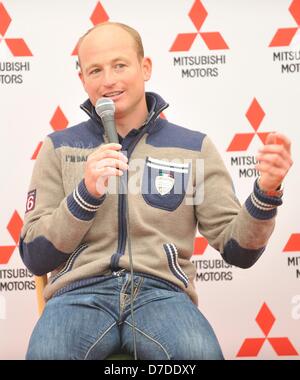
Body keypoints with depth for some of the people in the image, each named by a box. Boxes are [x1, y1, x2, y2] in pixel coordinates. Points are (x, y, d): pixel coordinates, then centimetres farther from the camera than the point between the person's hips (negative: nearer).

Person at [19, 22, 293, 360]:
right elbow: (34, 257, 7)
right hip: (80, 293, 0)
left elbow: (236, 249, 10)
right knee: (46, 353, -36)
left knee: (201, 352, -35)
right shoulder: (59, 148, 12)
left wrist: (266, 192, -10)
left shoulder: (193, 147, 12)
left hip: (162, 292, 1)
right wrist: (86, 192, -8)